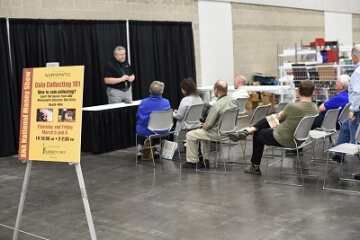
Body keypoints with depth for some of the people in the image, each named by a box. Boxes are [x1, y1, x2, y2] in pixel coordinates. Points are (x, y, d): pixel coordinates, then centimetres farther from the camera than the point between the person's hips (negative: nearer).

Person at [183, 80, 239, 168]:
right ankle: (205, 160, 32)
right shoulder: (234, 101, -2)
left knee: (190, 135, 3)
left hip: (219, 134, -9)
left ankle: (192, 162, 11)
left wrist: (203, 125, 3)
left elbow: (207, 126, -21)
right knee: (203, 132, 32)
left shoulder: (216, 105, -26)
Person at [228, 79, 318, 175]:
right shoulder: (315, 109, -9)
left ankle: (255, 167, 33)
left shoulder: (292, 106, -27)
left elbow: (280, 118, -7)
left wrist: (281, 114, 15)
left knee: (258, 134, 23)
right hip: (299, 140, 7)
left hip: (282, 140, -7)